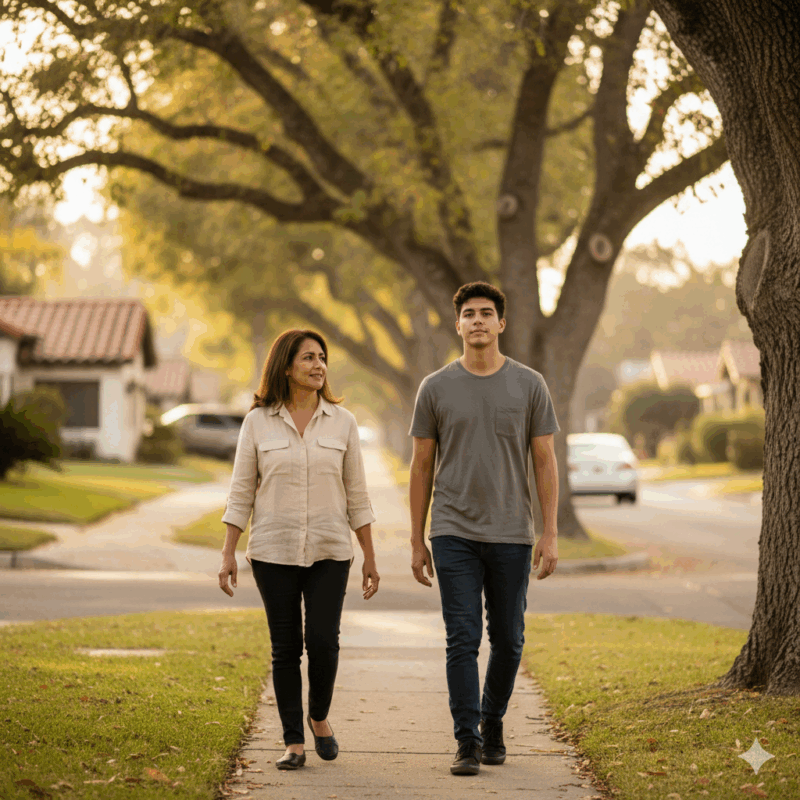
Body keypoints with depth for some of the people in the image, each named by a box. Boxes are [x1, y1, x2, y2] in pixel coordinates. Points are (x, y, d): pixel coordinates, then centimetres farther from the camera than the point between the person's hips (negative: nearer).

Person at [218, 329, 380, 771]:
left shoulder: (342, 422, 4)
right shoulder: (257, 423, 1)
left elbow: (357, 496, 6)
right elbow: (241, 494, 3)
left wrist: (370, 559, 5)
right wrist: (228, 554, -2)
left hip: (329, 552, 0)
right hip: (273, 552, 0)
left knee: (323, 641, -9)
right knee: (286, 647, 2)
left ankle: (319, 716, 18)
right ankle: (293, 741, 12)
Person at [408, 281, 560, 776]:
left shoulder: (529, 385, 2)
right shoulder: (436, 388, 3)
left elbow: (546, 463, 3)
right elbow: (422, 467, 7)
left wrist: (551, 535, -4)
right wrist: (417, 543, 5)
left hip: (512, 536, 1)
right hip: (454, 534, -1)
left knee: (508, 641, 9)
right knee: (463, 640, -6)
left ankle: (493, 722, 30)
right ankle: (468, 743, -2)